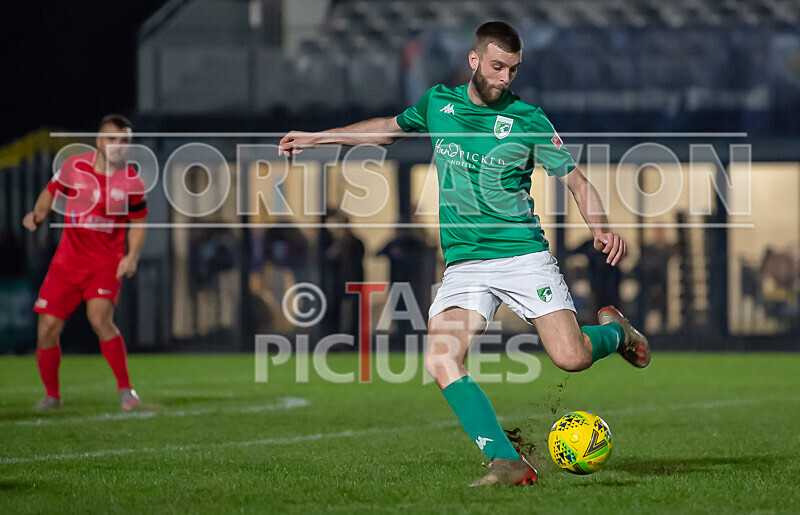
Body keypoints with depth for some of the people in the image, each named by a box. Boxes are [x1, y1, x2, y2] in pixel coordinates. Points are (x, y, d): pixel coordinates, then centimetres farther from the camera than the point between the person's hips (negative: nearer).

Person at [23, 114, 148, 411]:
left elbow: (138, 223, 7)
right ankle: (51, 395, 19)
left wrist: (132, 256, -8)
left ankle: (125, 390, -14)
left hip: (106, 263, -3)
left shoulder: (132, 182, -6)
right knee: (47, 329, -3)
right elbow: (51, 192, 14)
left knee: (100, 319, -27)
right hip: (68, 261, 3)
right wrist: (38, 213, -6)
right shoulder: (75, 167, -3)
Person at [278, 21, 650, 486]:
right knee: (441, 360, -21)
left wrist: (601, 228, -16)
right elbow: (391, 128, 28)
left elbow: (575, 179, 3)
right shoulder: (438, 103, 8)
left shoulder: (528, 120, -1)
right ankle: (507, 463, -20)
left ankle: (614, 331, 21)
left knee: (571, 357, -16)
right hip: (464, 264, 3)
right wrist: (318, 138, 30)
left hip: (524, 253, -3)